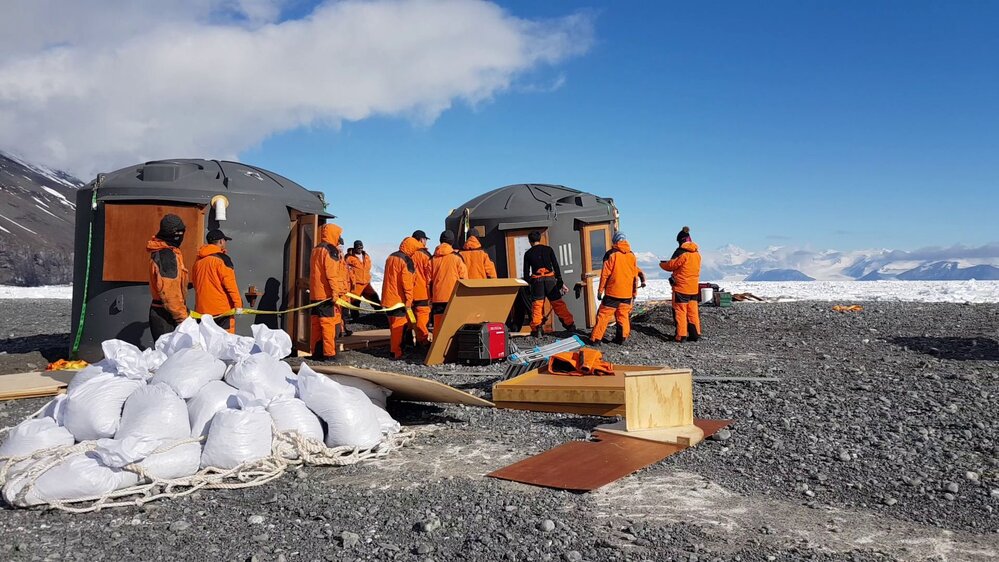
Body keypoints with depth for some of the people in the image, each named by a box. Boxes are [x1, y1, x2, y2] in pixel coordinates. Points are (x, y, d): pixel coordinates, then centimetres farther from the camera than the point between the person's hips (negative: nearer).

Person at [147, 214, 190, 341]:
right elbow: (170, 292, -21)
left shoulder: (159, 252, 16)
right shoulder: (168, 255, -16)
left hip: (159, 311, 10)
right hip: (166, 315, -10)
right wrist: (182, 317, -19)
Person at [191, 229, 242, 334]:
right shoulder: (222, 258, -9)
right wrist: (238, 304, -10)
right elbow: (230, 284, -13)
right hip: (222, 310, -7)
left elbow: (194, 283, 19)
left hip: (201, 309, 7)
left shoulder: (198, 261, 11)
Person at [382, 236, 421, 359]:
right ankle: (397, 353, -1)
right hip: (399, 299, -9)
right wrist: (409, 300, -14)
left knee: (393, 325, 17)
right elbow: (407, 282, -18)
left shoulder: (391, 257, 13)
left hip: (388, 298, 9)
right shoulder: (405, 261, -15)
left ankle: (393, 349, 24)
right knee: (399, 326, -3)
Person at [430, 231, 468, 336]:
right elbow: (463, 279, -1)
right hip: (454, 298, -3)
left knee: (438, 326, 6)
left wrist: (431, 297, 17)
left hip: (437, 298, 3)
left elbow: (429, 280, 10)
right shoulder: (457, 257, -2)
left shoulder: (433, 259, 8)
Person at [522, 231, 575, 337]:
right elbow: (556, 266, 3)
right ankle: (570, 325, 4)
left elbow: (526, 273, 5)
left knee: (537, 305, 6)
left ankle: (536, 329, 3)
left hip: (536, 281, 0)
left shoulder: (528, 253, 6)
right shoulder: (548, 249, 6)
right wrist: (560, 282, 6)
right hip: (550, 279, 1)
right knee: (558, 303, 4)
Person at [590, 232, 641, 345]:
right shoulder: (632, 256, 7)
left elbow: (605, 274, -8)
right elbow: (635, 276, 13)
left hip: (612, 292, -4)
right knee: (623, 316, 13)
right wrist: (634, 293, 22)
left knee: (603, 315, 0)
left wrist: (600, 290, -1)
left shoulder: (611, 254, -8)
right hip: (627, 293, 4)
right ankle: (622, 338, 14)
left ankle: (596, 339, 0)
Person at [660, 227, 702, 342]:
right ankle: (695, 334, 13)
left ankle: (681, 336, -2)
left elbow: (671, 265, -8)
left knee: (680, 312, -1)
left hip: (681, 288, -7)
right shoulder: (697, 254, 9)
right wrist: (669, 263, 18)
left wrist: (662, 264, 12)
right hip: (694, 288, 7)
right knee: (693, 312, 11)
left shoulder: (682, 252, -14)